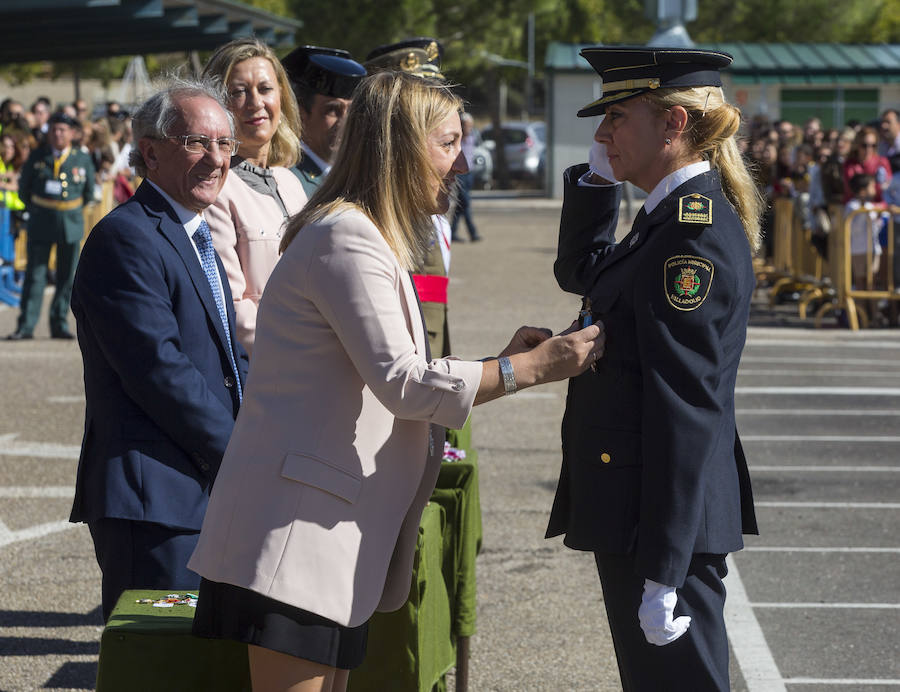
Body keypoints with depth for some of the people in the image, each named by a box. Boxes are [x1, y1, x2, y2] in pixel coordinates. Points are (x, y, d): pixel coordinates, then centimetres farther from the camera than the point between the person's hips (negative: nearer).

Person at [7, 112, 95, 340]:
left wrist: (73, 210, 11)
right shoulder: (37, 157, 1)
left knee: (67, 277, 5)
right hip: (41, 223, -1)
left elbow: (89, 193, 13)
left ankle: (59, 324, 13)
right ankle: (25, 326, -2)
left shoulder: (83, 159, 1)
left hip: (71, 223, 1)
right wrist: (35, 210, 11)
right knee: (35, 274, -2)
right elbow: (24, 187, 11)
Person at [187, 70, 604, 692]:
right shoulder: (345, 237, -12)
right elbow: (403, 383, -19)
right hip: (294, 532, -10)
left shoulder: (370, 240, 22)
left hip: (334, 531, 11)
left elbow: (390, 383, 20)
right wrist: (531, 368, -14)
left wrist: (499, 363, 10)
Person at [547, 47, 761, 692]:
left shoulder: (695, 233, -19)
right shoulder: (675, 216, 12)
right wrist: (596, 175, 14)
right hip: (640, 514, 10)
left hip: (666, 519, -10)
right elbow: (581, 272, 31)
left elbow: (686, 408, -23)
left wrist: (663, 572, -24)